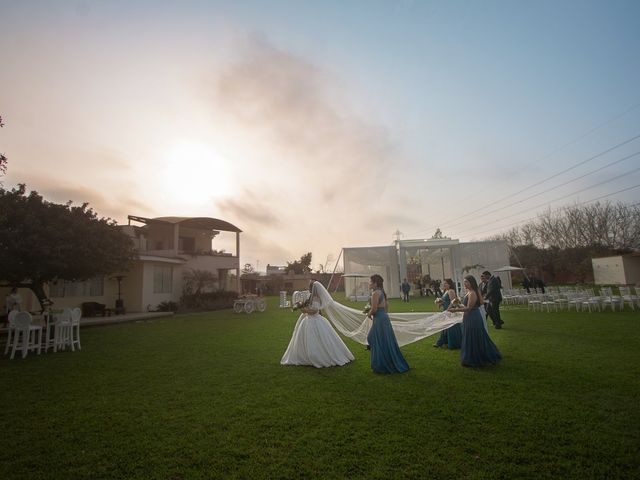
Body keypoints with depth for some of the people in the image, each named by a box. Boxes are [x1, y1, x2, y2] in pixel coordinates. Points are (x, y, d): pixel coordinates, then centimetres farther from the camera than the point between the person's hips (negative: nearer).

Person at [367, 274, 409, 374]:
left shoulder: (375, 293, -17)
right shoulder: (381, 292, 11)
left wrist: (369, 314, -2)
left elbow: (374, 309, -22)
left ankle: (381, 367, 14)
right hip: (384, 317, 10)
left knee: (380, 343, 2)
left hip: (379, 320, -10)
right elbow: (386, 306, 20)